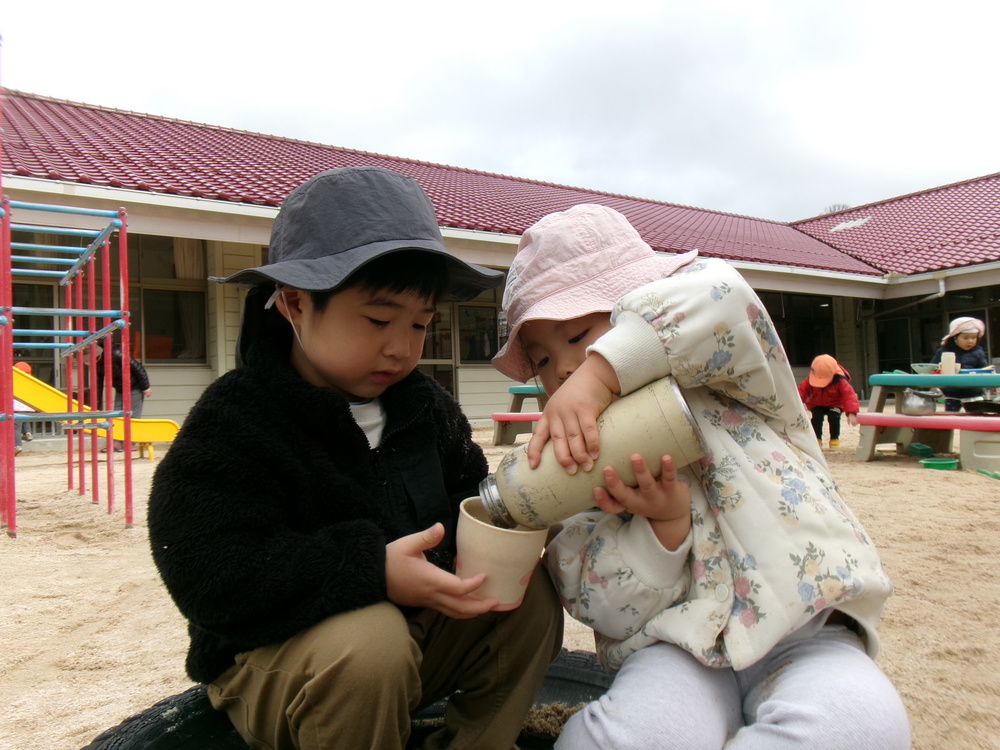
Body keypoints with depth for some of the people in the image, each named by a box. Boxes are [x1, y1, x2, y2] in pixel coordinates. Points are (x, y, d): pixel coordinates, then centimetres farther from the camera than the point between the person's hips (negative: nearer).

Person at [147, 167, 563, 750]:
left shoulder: (425, 403, 1)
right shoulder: (232, 421, -19)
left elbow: (466, 491, 12)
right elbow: (211, 578, -27)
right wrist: (374, 570, -35)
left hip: (414, 623, 6)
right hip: (274, 659, -5)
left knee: (531, 592, -11)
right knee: (370, 643, -36)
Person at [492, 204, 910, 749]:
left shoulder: (727, 388, 1)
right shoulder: (578, 460, 6)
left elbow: (720, 298, -24)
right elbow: (608, 609, -3)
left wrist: (600, 373, -30)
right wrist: (664, 524, -21)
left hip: (804, 632, 1)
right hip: (678, 646, 0)